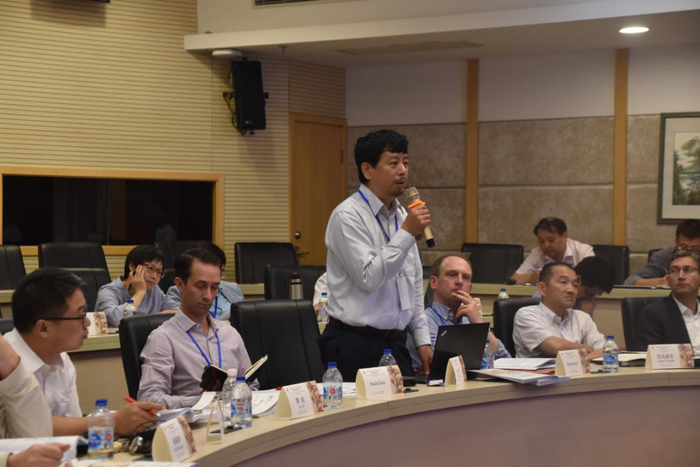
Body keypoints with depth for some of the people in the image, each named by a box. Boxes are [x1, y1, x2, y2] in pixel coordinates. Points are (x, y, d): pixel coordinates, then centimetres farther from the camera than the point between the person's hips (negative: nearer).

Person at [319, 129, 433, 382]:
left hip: (395, 342, 7)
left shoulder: (403, 216, 12)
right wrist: (407, 233, -19)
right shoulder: (348, 216, -11)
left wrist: (422, 340, 14)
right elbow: (369, 278, -20)